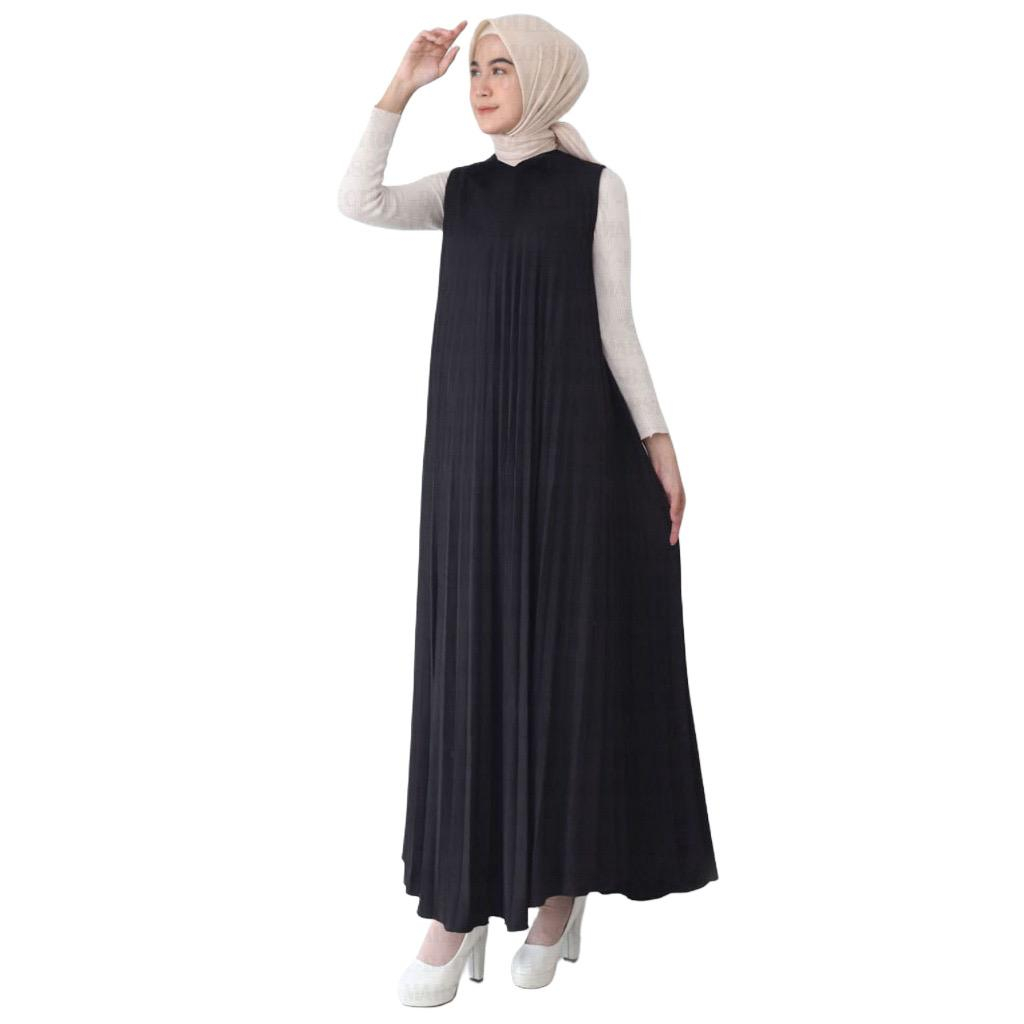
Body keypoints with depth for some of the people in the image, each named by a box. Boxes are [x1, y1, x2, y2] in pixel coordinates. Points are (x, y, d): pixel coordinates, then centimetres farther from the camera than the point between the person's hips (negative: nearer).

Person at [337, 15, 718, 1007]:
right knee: (472, 657, 1)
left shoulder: (596, 187, 4)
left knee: (568, 655, 0)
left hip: (570, 444, -3)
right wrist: (402, 85, -4)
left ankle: (561, 887, 15)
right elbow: (358, 202, -4)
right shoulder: (459, 190, 13)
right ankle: (460, 898, 9)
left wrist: (658, 442, -6)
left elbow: (615, 323, 1)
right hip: (473, 448, 3)